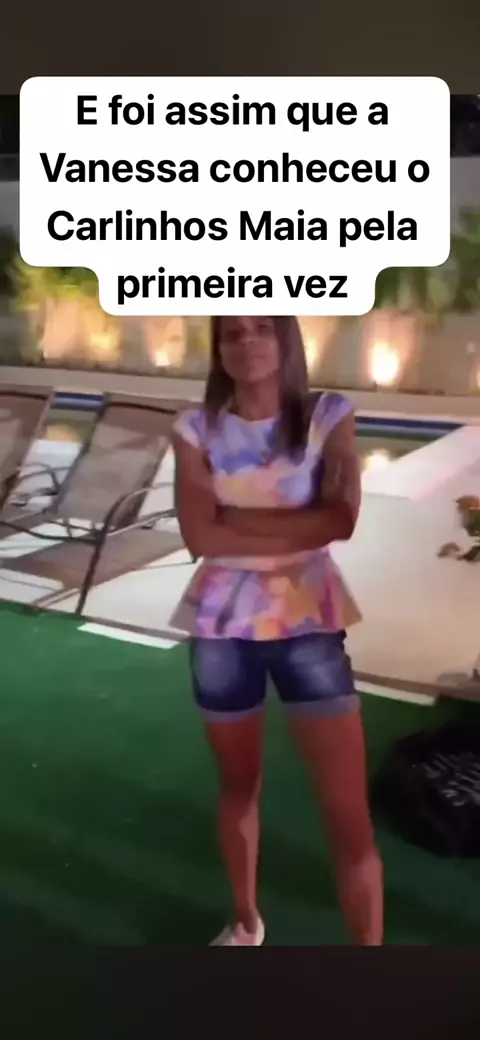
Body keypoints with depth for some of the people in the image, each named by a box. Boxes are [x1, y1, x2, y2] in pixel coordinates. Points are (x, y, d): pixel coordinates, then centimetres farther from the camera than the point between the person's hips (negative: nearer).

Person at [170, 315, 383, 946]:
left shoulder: (329, 418, -2)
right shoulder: (198, 430, -1)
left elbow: (341, 520, -16)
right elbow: (199, 537, -12)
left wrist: (237, 518, -14)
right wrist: (293, 530, -13)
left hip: (308, 623, -1)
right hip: (223, 625, 2)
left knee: (350, 817, -2)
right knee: (239, 786, 18)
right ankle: (246, 921, 42)